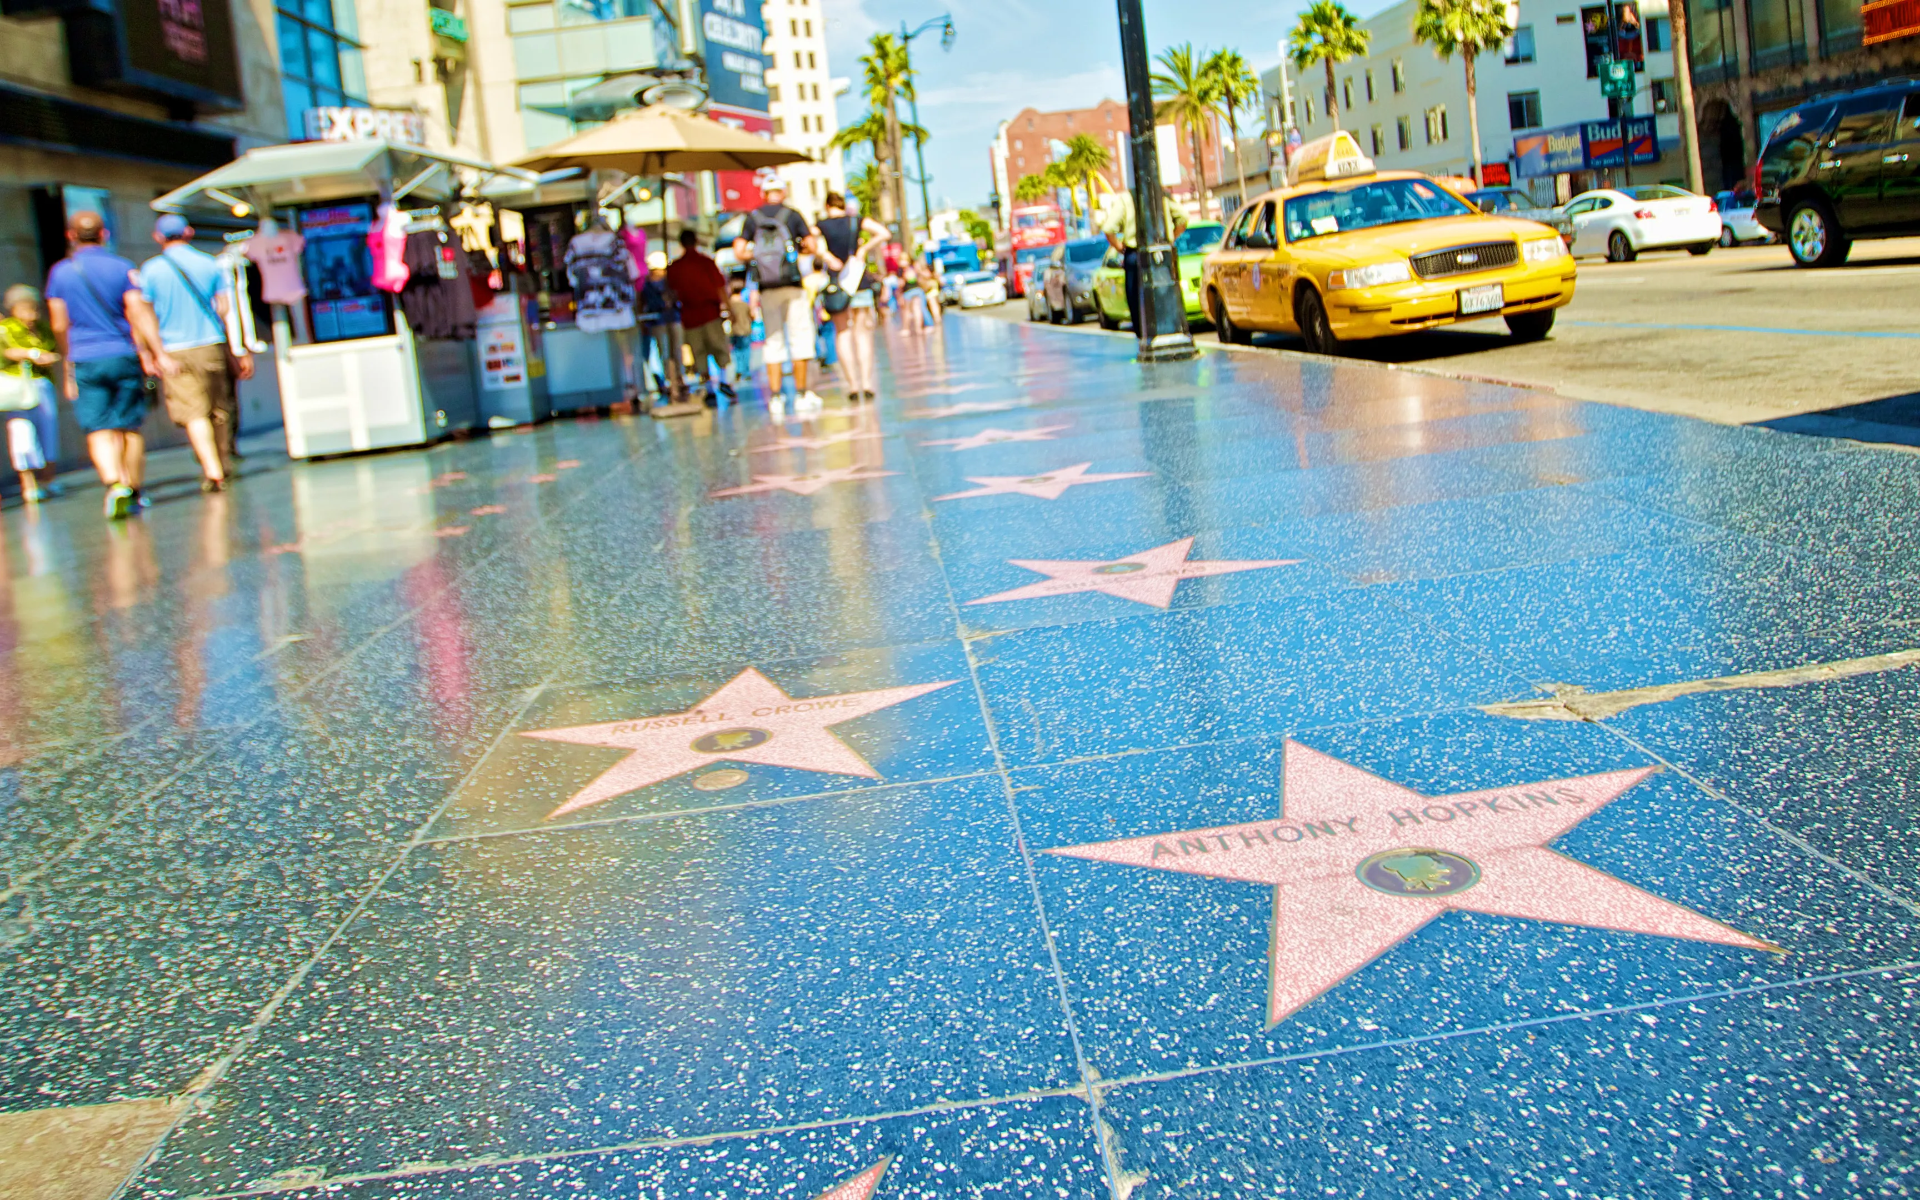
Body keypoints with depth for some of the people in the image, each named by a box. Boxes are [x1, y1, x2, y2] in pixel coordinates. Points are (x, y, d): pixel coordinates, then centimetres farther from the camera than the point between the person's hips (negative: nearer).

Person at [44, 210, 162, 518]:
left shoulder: (59, 272, 4)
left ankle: (115, 484, -24)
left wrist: (68, 366, 18)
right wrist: (156, 355, -9)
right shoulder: (122, 268, 0)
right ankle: (134, 492, 13)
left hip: (85, 361, 0)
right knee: (130, 429, 9)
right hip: (123, 356, 0)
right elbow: (139, 314, -8)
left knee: (99, 432, -3)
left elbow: (59, 325, 7)